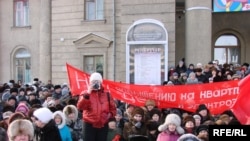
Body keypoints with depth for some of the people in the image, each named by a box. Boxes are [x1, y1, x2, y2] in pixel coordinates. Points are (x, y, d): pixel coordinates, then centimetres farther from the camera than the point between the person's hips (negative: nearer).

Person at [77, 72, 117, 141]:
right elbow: (80, 107, -14)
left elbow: (113, 107, 16)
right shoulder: (85, 93, 2)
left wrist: (110, 114, -5)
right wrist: (87, 94, -20)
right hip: (89, 125, -2)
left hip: (103, 126, 2)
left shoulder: (107, 94, 7)